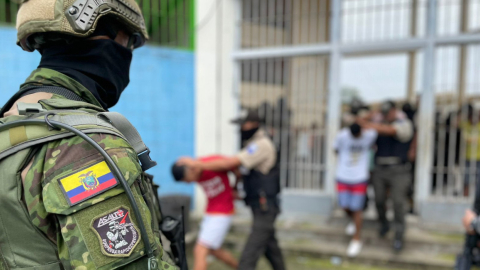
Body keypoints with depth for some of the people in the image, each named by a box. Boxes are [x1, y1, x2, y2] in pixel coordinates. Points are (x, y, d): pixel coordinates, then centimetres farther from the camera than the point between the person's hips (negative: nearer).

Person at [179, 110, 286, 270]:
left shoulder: (261, 145, -21)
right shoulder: (254, 144, 11)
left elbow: (228, 163, -27)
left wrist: (196, 164, -21)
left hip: (265, 208, -10)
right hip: (261, 207, 10)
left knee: (249, 256, -11)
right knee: (270, 248, 24)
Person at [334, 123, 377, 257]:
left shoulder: (370, 134, -12)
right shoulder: (342, 135, -14)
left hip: (360, 178, -1)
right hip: (343, 177, 1)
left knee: (356, 209, 0)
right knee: (345, 206, 7)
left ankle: (356, 240, 18)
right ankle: (354, 222, 42)